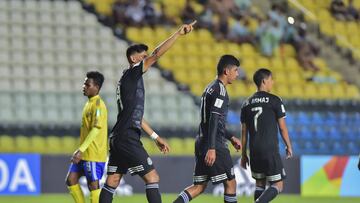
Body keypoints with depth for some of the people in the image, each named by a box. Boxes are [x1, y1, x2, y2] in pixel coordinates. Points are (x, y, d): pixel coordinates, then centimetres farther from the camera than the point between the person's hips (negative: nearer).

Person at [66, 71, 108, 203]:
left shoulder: (98, 105, -14)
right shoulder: (89, 103, 15)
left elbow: (95, 130, -22)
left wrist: (81, 150, -25)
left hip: (94, 154, -10)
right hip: (84, 154, 10)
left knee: (93, 185, -5)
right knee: (71, 180, 8)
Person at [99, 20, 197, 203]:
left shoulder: (130, 80, 21)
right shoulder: (132, 74, -6)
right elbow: (156, 55, -17)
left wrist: (155, 137, 28)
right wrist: (178, 33, -17)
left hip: (118, 138, 10)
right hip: (128, 138, -10)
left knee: (111, 183, 8)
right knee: (152, 177, -8)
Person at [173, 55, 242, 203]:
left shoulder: (210, 88, 20)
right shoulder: (219, 89, -11)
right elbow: (214, 119, -21)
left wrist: (231, 137, 33)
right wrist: (211, 148, -26)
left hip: (202, 141, 9)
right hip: (215, 144, -9)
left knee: (199, 186, 6)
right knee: (230, 182, 0)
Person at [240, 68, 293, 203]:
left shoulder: (247, 104, 10)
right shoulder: (274, 101, -5)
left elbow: (244, 131, 11)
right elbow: (282, 127, -3)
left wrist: (244, 154, 17)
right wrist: (288, 146, 10)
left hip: (254, 151, 6)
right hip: (271, 151, -6)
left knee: (260, 184, 17)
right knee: (277, 185, -2)